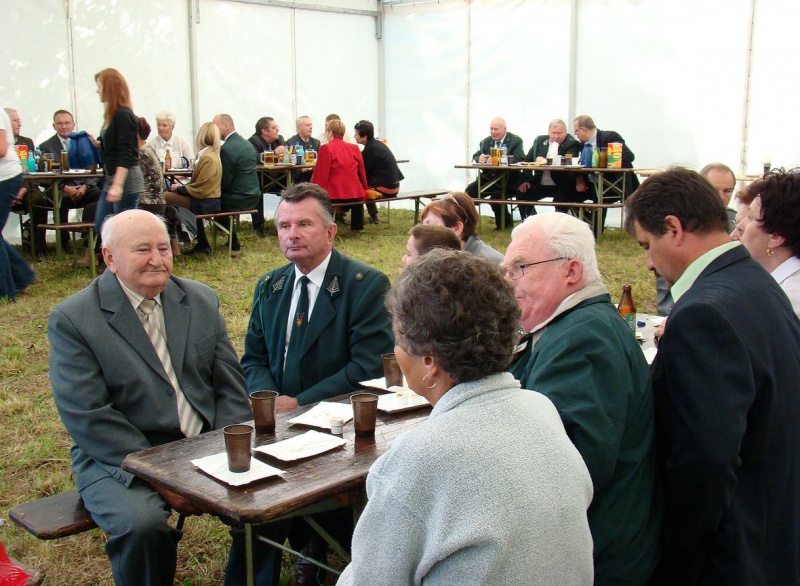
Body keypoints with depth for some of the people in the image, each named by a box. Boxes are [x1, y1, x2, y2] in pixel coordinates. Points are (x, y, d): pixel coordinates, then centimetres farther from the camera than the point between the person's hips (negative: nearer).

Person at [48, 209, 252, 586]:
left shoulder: (201, 300, 8)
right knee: (141, 523, -32)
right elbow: (88, 417, -13)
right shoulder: (72, 320, -6)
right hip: (120, 460, -4)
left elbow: (230, 387, 7)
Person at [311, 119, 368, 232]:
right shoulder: (355, 148, 8)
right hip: (355, 195, 5)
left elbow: (320, 174, -9)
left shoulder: (326, 148, -7)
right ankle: (357, 226, 40)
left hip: (334, 195, -5)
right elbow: (361, 173, 15)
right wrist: (363, 190, 26)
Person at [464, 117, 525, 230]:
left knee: (496, 197, -29)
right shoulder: (486, 142, 13)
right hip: (488, 177, 5)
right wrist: (480, 158, -18)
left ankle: (505, 223, -3)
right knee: (470, 191, -17)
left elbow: (519, 159, -18)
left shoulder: (516, 141, -3)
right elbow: (475, 157, 9)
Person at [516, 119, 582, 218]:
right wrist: (526, 180, -1)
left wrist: (547, 161, -32)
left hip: (561, 186, -5)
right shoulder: (540, 140, 9)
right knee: (521, 193, -10)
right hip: (540, 185, 5)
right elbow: (528, 160, 12)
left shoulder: (572, 144, -6)